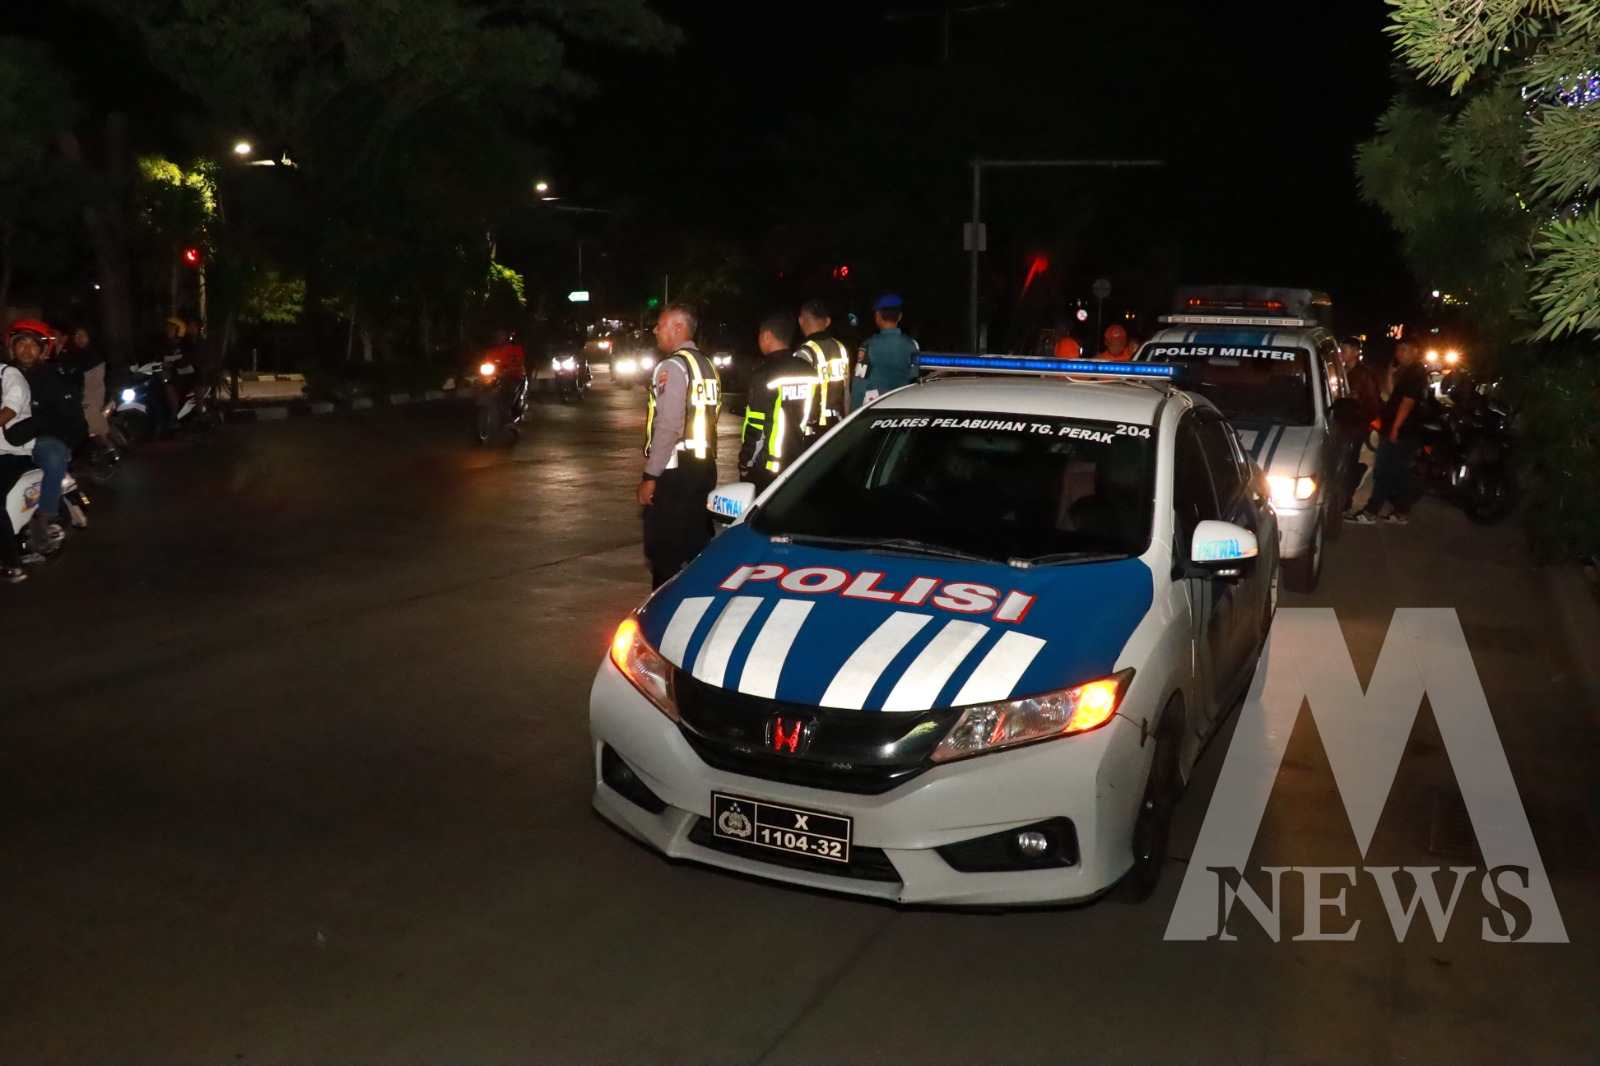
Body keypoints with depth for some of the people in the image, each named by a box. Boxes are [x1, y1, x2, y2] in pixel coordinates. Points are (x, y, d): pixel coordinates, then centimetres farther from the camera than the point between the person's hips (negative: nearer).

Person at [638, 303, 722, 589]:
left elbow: (668, 427, -19)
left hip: (674, 471, -8)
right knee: (698, 546, 14)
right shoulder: (707, 366, 13)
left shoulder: (672, 367, -13)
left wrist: (650, 476, -15)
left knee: (665, 554, 0)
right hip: (705, 466, 8)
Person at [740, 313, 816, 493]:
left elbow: (756, 429, -17)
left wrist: (745, 465, -5)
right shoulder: (809, 371, 4)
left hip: (766, 470, -6)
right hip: (802, 469, 6)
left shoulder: (764, 375, -16)